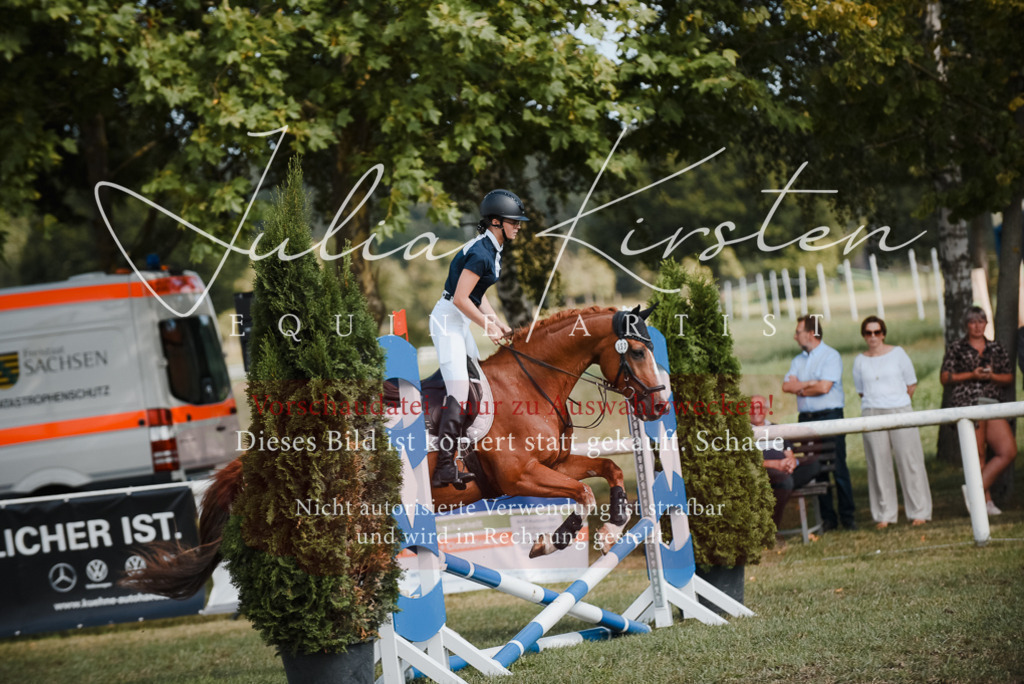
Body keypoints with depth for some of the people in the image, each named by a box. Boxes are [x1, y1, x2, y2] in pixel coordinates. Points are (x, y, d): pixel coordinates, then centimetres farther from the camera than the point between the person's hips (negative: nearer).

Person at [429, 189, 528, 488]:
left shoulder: (491, 251, 11)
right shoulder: (480, 254, -21)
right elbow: (460, 298, -24)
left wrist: (497, 322, 9)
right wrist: (489, 326, -14)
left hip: (461, 322, 11)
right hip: (448, 319, -11)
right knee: (458, 396, -16)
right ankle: (444, 469, -17)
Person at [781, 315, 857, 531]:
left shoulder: (831, 356, -4)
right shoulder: (798, 360, 16)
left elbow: (824, 387, -15)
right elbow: (787, 386, 3)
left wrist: (800, 388, -2)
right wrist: (811, 384, -9)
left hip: (830, 416, -6)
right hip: (806, 419, 6)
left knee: (839, 468, -5)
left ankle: (847, 516, 0)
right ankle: (827, 517, 9)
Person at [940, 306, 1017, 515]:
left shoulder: (996, 349, 16)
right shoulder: (957, 349, 5)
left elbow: (1009, 378, 15)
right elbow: (945, 378, 0)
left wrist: (992, 376, -6)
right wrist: (972, 375, -11)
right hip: (967, 403, -5)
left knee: (1009, 451, -6)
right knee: (977, 455, -4)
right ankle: (985, 499, 5)